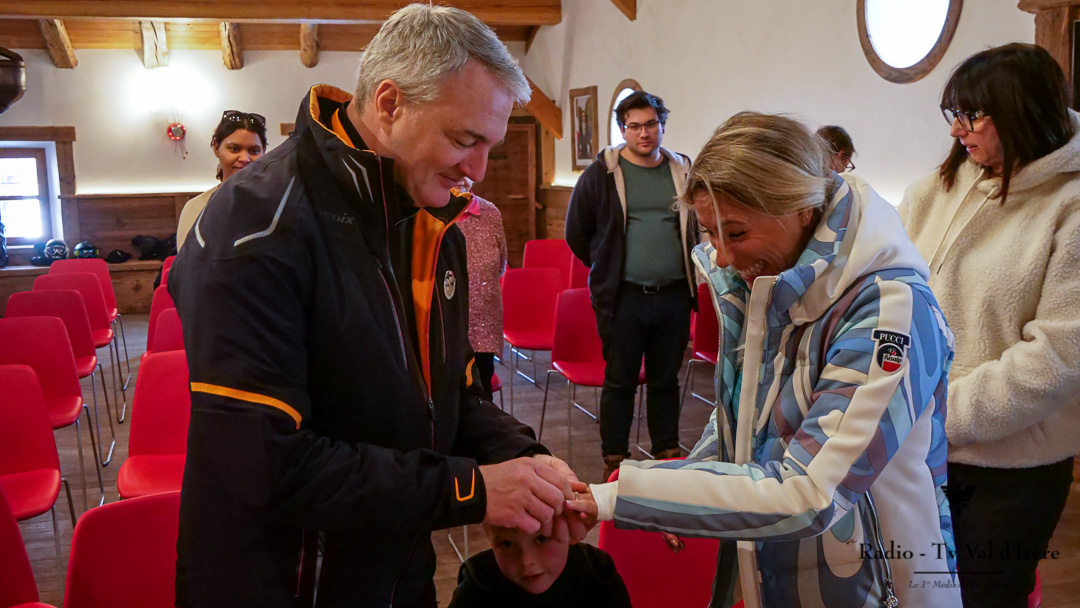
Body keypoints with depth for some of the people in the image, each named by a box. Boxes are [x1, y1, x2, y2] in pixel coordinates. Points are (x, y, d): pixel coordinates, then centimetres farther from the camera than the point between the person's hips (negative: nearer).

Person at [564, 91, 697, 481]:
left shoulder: (683, 172, 9)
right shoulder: (602, 174, -1)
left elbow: (698, 227, 22)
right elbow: (576, 233, 5)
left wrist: (686, 269, 14)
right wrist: (607, 270, 7)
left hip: (674, 297, 3)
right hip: (623, 298, -3)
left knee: (666, 379, 14)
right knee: (619, 380, 5)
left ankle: (667, 451, 28)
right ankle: (614, 458, 17)